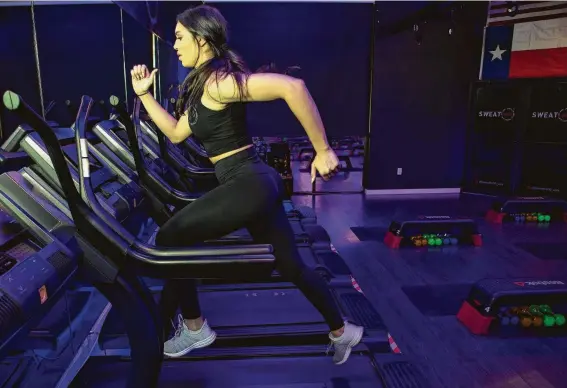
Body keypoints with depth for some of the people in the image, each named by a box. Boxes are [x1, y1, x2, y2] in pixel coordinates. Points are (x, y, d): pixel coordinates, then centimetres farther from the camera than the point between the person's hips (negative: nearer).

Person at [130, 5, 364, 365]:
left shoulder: (218, 81, -15)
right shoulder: (201, 86, 15)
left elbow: (292, 87, -27)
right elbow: (176, 133, 23)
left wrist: (323, 151, -25)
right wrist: (144, 94, 20)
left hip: (248, 184, -10)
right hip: (256, 183, 10)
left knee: (170, 239, 1)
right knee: (292, 266, 18)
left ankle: (194, 328, 18)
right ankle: (342, 332, 36)